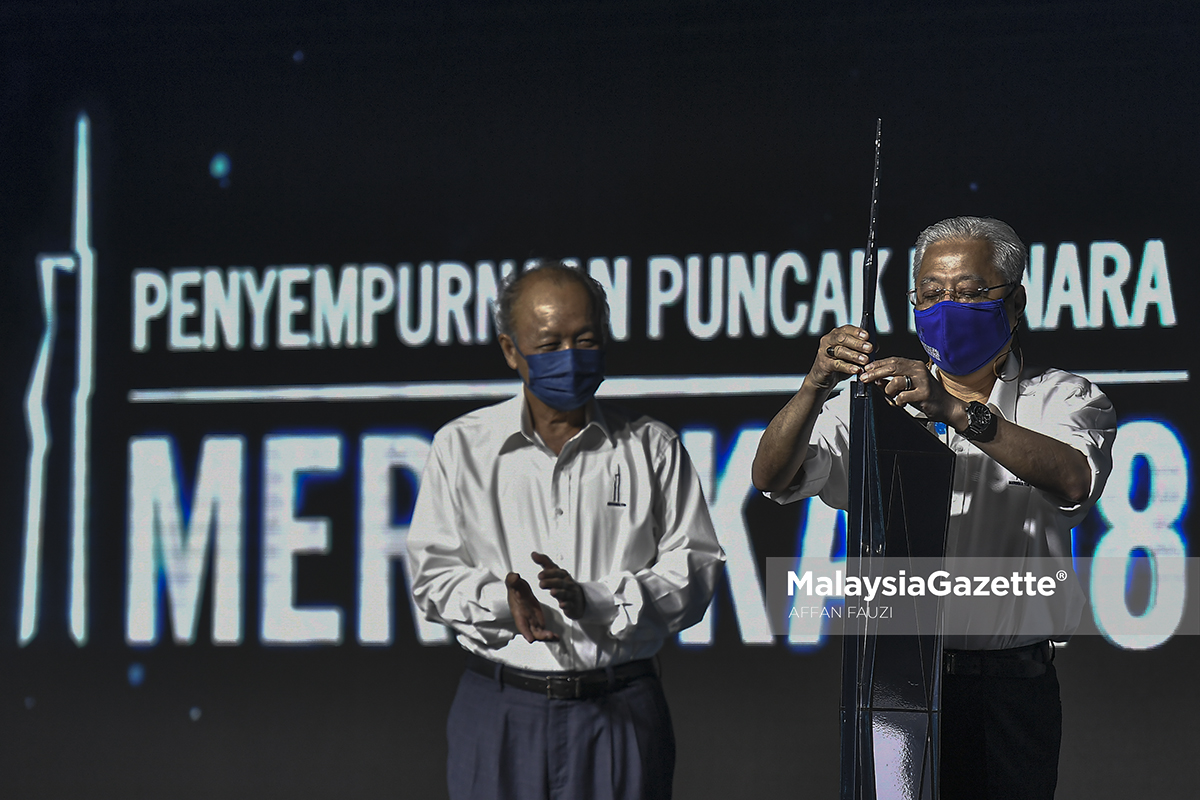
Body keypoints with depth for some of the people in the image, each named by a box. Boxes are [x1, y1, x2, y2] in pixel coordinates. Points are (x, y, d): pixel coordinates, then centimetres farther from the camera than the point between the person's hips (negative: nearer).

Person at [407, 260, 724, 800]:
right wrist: (502, 602, -17)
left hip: (622, 714, 0)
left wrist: (593, 601, -15)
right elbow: (433, 573, 3)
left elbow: (694, 571, 0)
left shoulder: (651, 449, 6)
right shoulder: (461, 447, 6)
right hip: (501, 710, 0)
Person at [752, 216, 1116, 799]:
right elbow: (773, 478, 0)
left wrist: (959, 413, -30)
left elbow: (1073, 481, -17)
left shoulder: (1062, 399, 6)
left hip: (1010, 691, -1)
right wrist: (816, 387, -19)